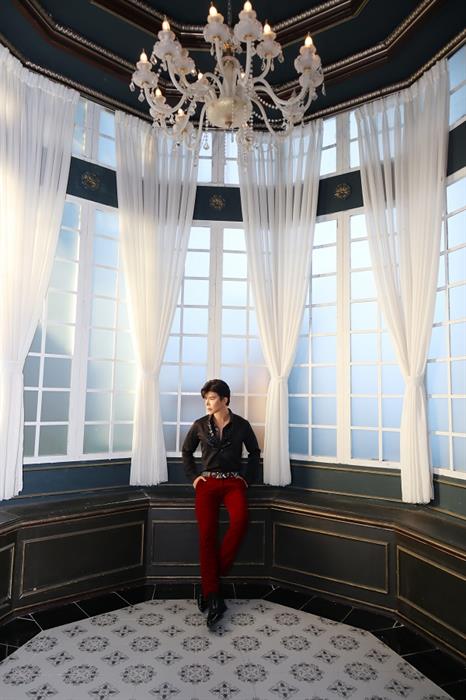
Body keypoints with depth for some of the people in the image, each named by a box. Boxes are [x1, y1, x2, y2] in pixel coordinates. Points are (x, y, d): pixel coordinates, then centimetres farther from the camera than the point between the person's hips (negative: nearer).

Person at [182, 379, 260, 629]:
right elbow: (186, 451, 19)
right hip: (207, 482, 1)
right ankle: (213, 597, -8)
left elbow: (254, 452, 15)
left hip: (234, 482, -1)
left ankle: (211, 579, -15)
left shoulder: (241, 425, 2)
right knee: (207, 534, -16)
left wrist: (246, 477, 6)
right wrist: (193, 476, 8)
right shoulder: (200, 425, 5)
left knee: (240, 520, -30)